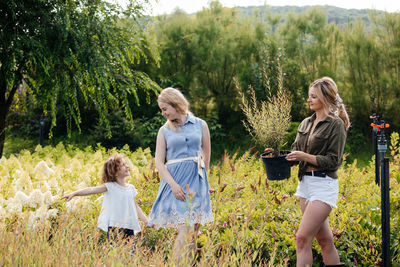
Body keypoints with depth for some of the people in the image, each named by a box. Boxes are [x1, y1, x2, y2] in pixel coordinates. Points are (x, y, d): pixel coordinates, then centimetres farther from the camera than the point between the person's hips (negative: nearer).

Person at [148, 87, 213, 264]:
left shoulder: (200, 125, 8)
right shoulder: (164, 131, 7)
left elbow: (207, 155, 17)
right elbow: (159, 163, 1)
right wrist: (173, 184, -11)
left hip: (196, 182, 2)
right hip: (174, 181, -2)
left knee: (193, 231, -1)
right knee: (185, 231, -13)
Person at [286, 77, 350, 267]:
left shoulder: (336, 125, -8)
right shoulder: (306, 123, 13)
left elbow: (334, 161, -12)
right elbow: (296, 151, 17)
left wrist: (306, 157, -21)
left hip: (324, 184, -7)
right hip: (305, 182, 7)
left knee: (303, 237, -13)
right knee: (324, 239, 13)